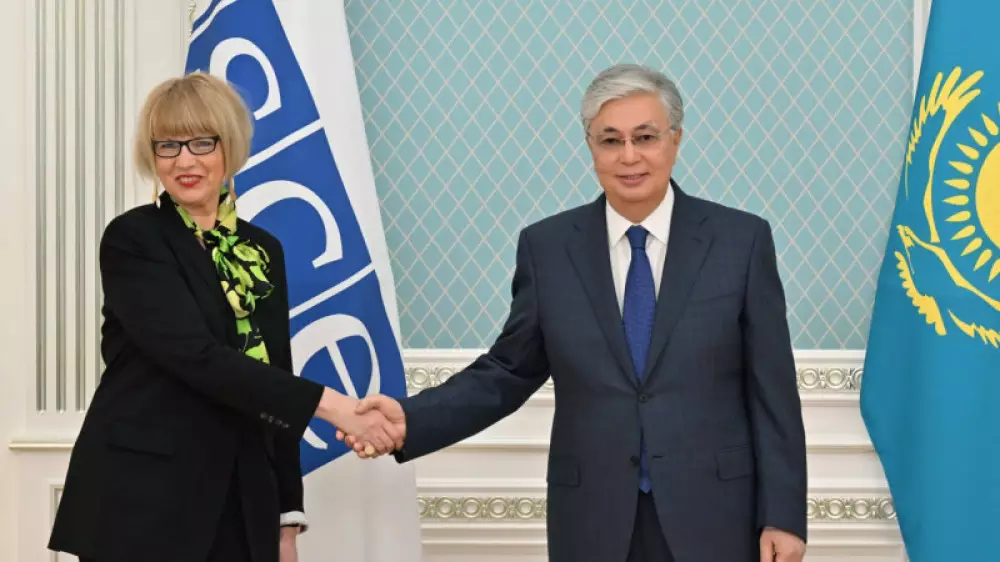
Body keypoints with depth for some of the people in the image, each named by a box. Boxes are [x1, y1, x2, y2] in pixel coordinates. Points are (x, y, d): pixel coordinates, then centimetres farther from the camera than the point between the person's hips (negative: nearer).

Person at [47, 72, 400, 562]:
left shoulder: (262, 249, 10)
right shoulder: (133, 239, -7)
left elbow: (273, 380, 12)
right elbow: (195, 356, -19)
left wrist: (287, 515, 9)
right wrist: (328, 404, -24)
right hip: (142, 504, -5)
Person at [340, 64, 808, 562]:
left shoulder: (741, 240, -3)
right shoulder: (547, 246, 2)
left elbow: (772, 389, -2)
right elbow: (509, 372, 5)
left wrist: (783, 515, -5)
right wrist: (410, 419, -10)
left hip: (711, 515, -1)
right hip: (594, 521, 1)